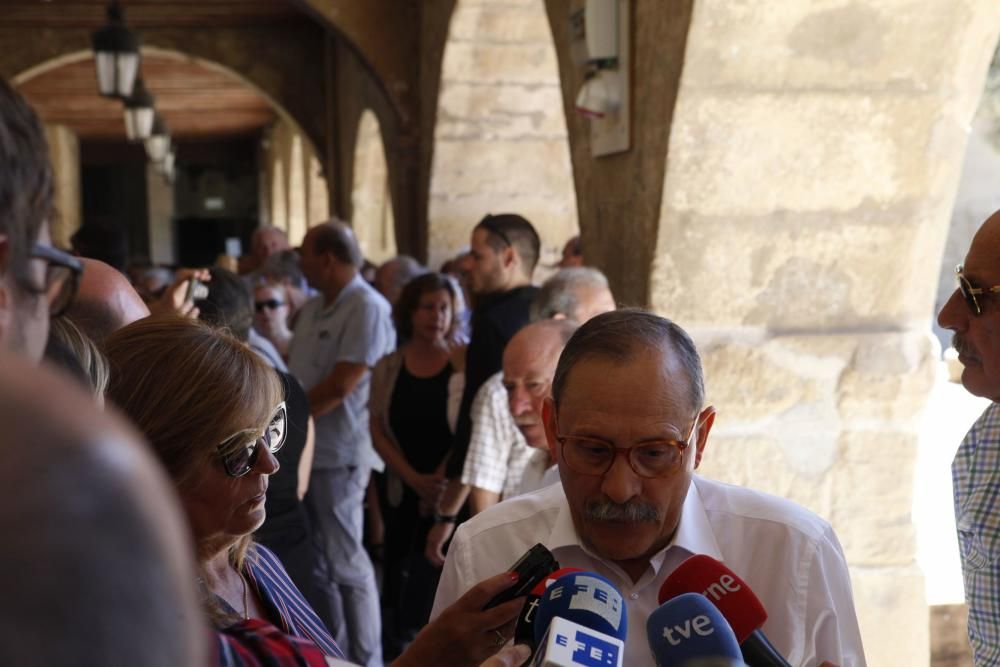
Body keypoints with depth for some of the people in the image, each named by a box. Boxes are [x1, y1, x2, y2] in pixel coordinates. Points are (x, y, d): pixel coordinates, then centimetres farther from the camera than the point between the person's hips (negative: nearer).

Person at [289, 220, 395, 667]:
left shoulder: (367, 308, -13)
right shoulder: (313, 309, 14)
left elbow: (341, 385, -19)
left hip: (339, 454, -9)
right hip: (304, 449, 9)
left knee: (345, 563, -2)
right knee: (315, 561, 14)